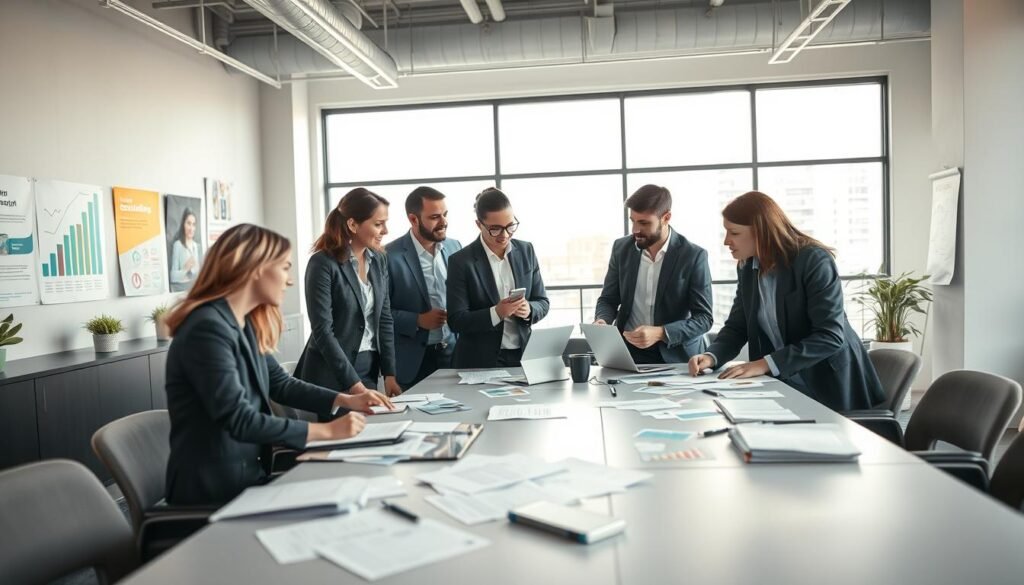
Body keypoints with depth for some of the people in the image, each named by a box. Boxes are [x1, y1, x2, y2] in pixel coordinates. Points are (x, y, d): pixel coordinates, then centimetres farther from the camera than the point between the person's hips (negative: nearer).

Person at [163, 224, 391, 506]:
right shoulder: (208, 328, -21)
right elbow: (239, 420, -25)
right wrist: (326, 431, -22)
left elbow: (280, 384, 16)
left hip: (248, 477, 8)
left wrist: (346, 400, 4)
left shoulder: (245, 325, 8)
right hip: (215, 492, -8)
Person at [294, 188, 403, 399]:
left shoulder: (379, 259, 4)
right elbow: (322, 331, -17)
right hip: (332, 375, -6)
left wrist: (389, 373, 1)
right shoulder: (323, 263, -15)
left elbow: (384, 318, 8)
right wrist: (353, 384, -19)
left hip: (369, 367, 6)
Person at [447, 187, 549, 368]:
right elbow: (455, 321, -10)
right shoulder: (461, 261, -8)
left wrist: (529, 309, -14)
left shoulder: (526, 251, 4)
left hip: (523, 356, 3)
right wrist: (496, 313, -25)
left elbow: (542, 303, 8)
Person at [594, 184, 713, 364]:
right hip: (627, 352, 2)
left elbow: (704, 318, -8)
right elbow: (608, 299, 11)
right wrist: (602, 320, -11)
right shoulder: (621, 248, 2)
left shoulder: (693, 256, -8)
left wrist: (660, 333, -22)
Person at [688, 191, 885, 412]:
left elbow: (830, 337, -25)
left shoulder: (814, 260, -19)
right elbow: (737, 326, 6)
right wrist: (711, 357, -15)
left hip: (831, 384, -5)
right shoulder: (747, 267, 2)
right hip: (783, 382, 5)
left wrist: (766, 364, -30)